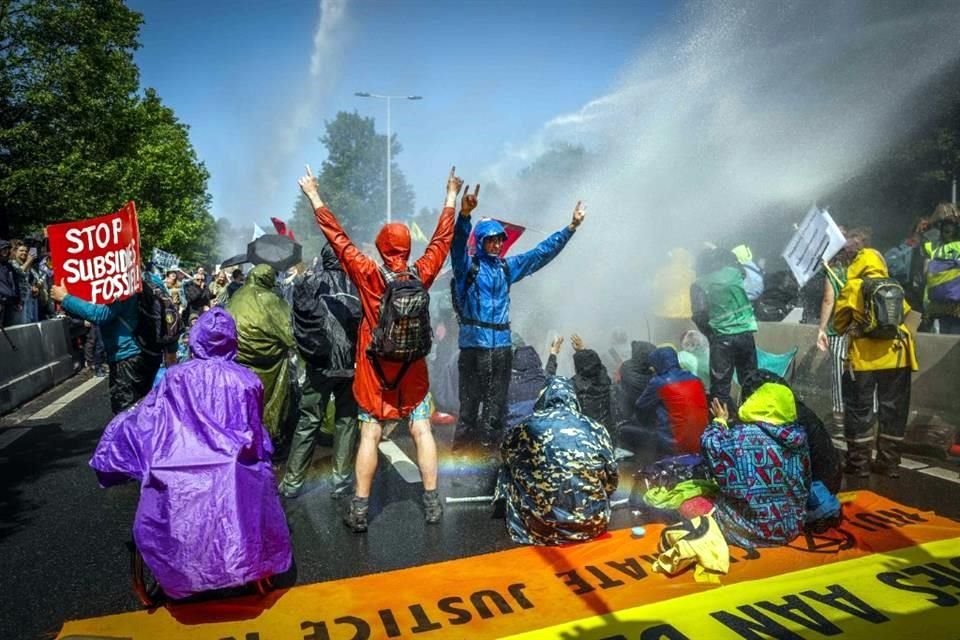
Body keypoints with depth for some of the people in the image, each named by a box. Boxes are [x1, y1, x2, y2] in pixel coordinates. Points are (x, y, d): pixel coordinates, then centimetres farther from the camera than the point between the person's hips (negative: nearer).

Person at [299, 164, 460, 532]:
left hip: (375, 369, -1)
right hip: (413, 369, 2)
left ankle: (359, 510, 9)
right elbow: (442, 239, 5)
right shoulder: (422, 274, -7)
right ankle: (432, 504, 15)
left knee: (369, 436, 4)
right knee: (422, 432, 8)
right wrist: (451, 195, 17)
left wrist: (314, 196, 1)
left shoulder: (370, 275, -12)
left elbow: (338, 239, -8)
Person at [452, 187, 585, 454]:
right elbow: (458, 242, -20)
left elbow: (543, 252, 17)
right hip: (473, 342, -5)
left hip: (501, 343, 5)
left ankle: (489, 442, 19)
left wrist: (571, 227, 14)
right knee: (470, 397, -2)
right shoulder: (467, 265, 0)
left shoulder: (507, 267, 15)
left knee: (497, 399, 9)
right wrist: (464, 215, -39)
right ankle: (463, 442, 8)